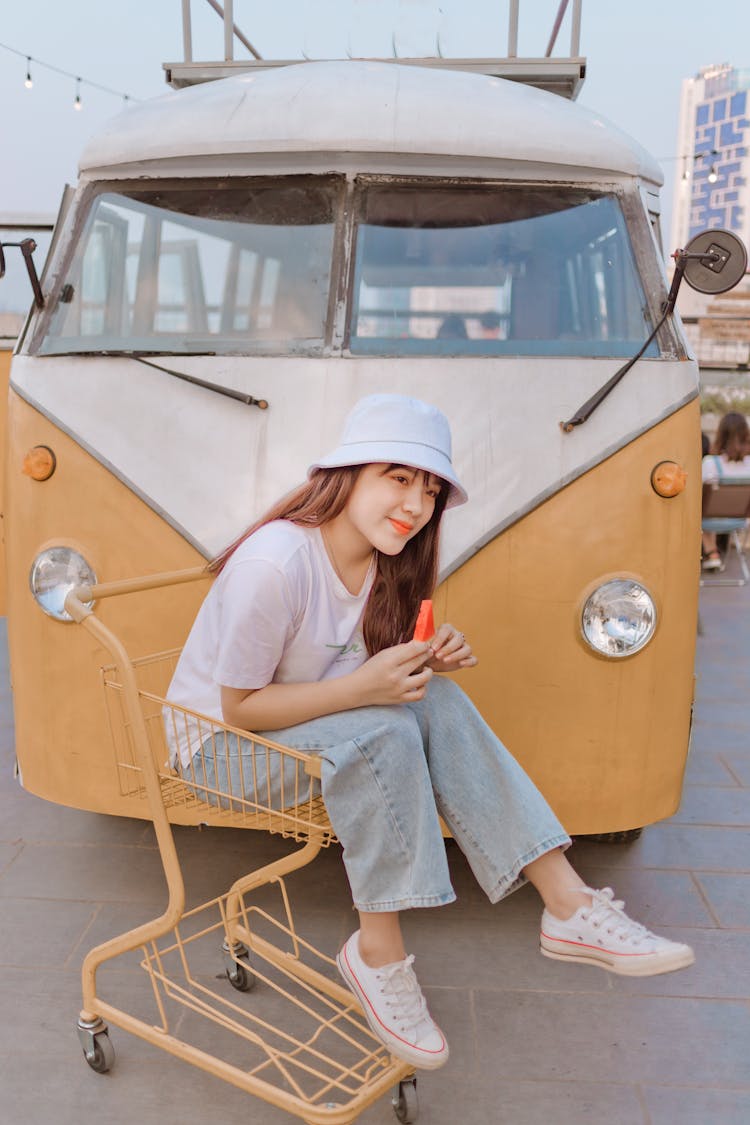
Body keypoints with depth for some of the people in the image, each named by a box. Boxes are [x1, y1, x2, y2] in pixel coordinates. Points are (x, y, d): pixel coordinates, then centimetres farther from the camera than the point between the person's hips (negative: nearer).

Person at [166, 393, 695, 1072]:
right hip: (220, 743, -7)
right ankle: (377, 954, -16)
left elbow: (383, 679, 6)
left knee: (436, 702, -16)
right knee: (381, 733, -31)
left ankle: (570, 906, -16)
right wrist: (361, 687, -32)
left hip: (303, 724, 7)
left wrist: (426, 663, -16)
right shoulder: (274, 564, -28)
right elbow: (239, 706, -23)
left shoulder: (380, 561, -3)